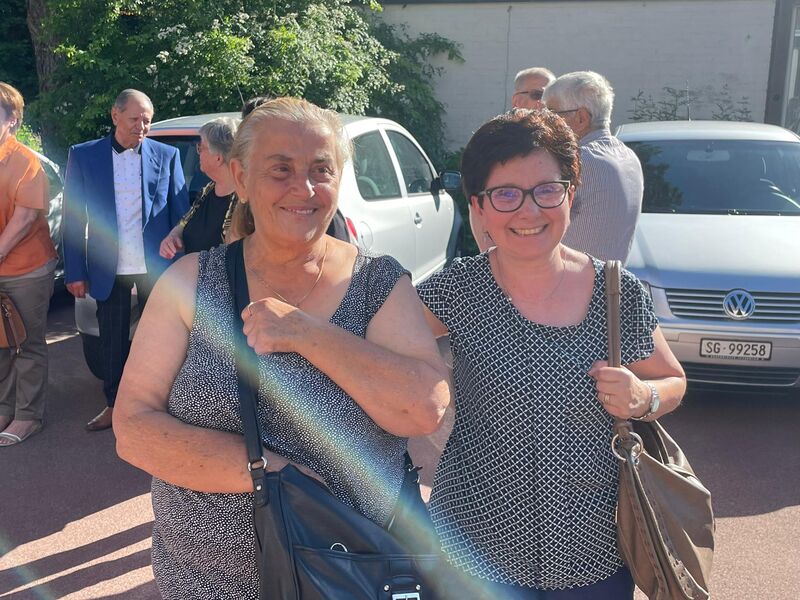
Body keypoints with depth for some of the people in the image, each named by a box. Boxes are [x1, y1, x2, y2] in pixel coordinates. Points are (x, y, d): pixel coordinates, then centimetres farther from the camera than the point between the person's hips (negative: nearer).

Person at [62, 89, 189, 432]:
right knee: (112, 341, 12)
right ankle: (114, 404, 28)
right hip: (108, 270, 1)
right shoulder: (83, 156, 0)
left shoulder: (166, 155, 0)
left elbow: (180, 213, 2)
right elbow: (73, 217, 1)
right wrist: (75, 272, -3)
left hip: (156, 267, -1)